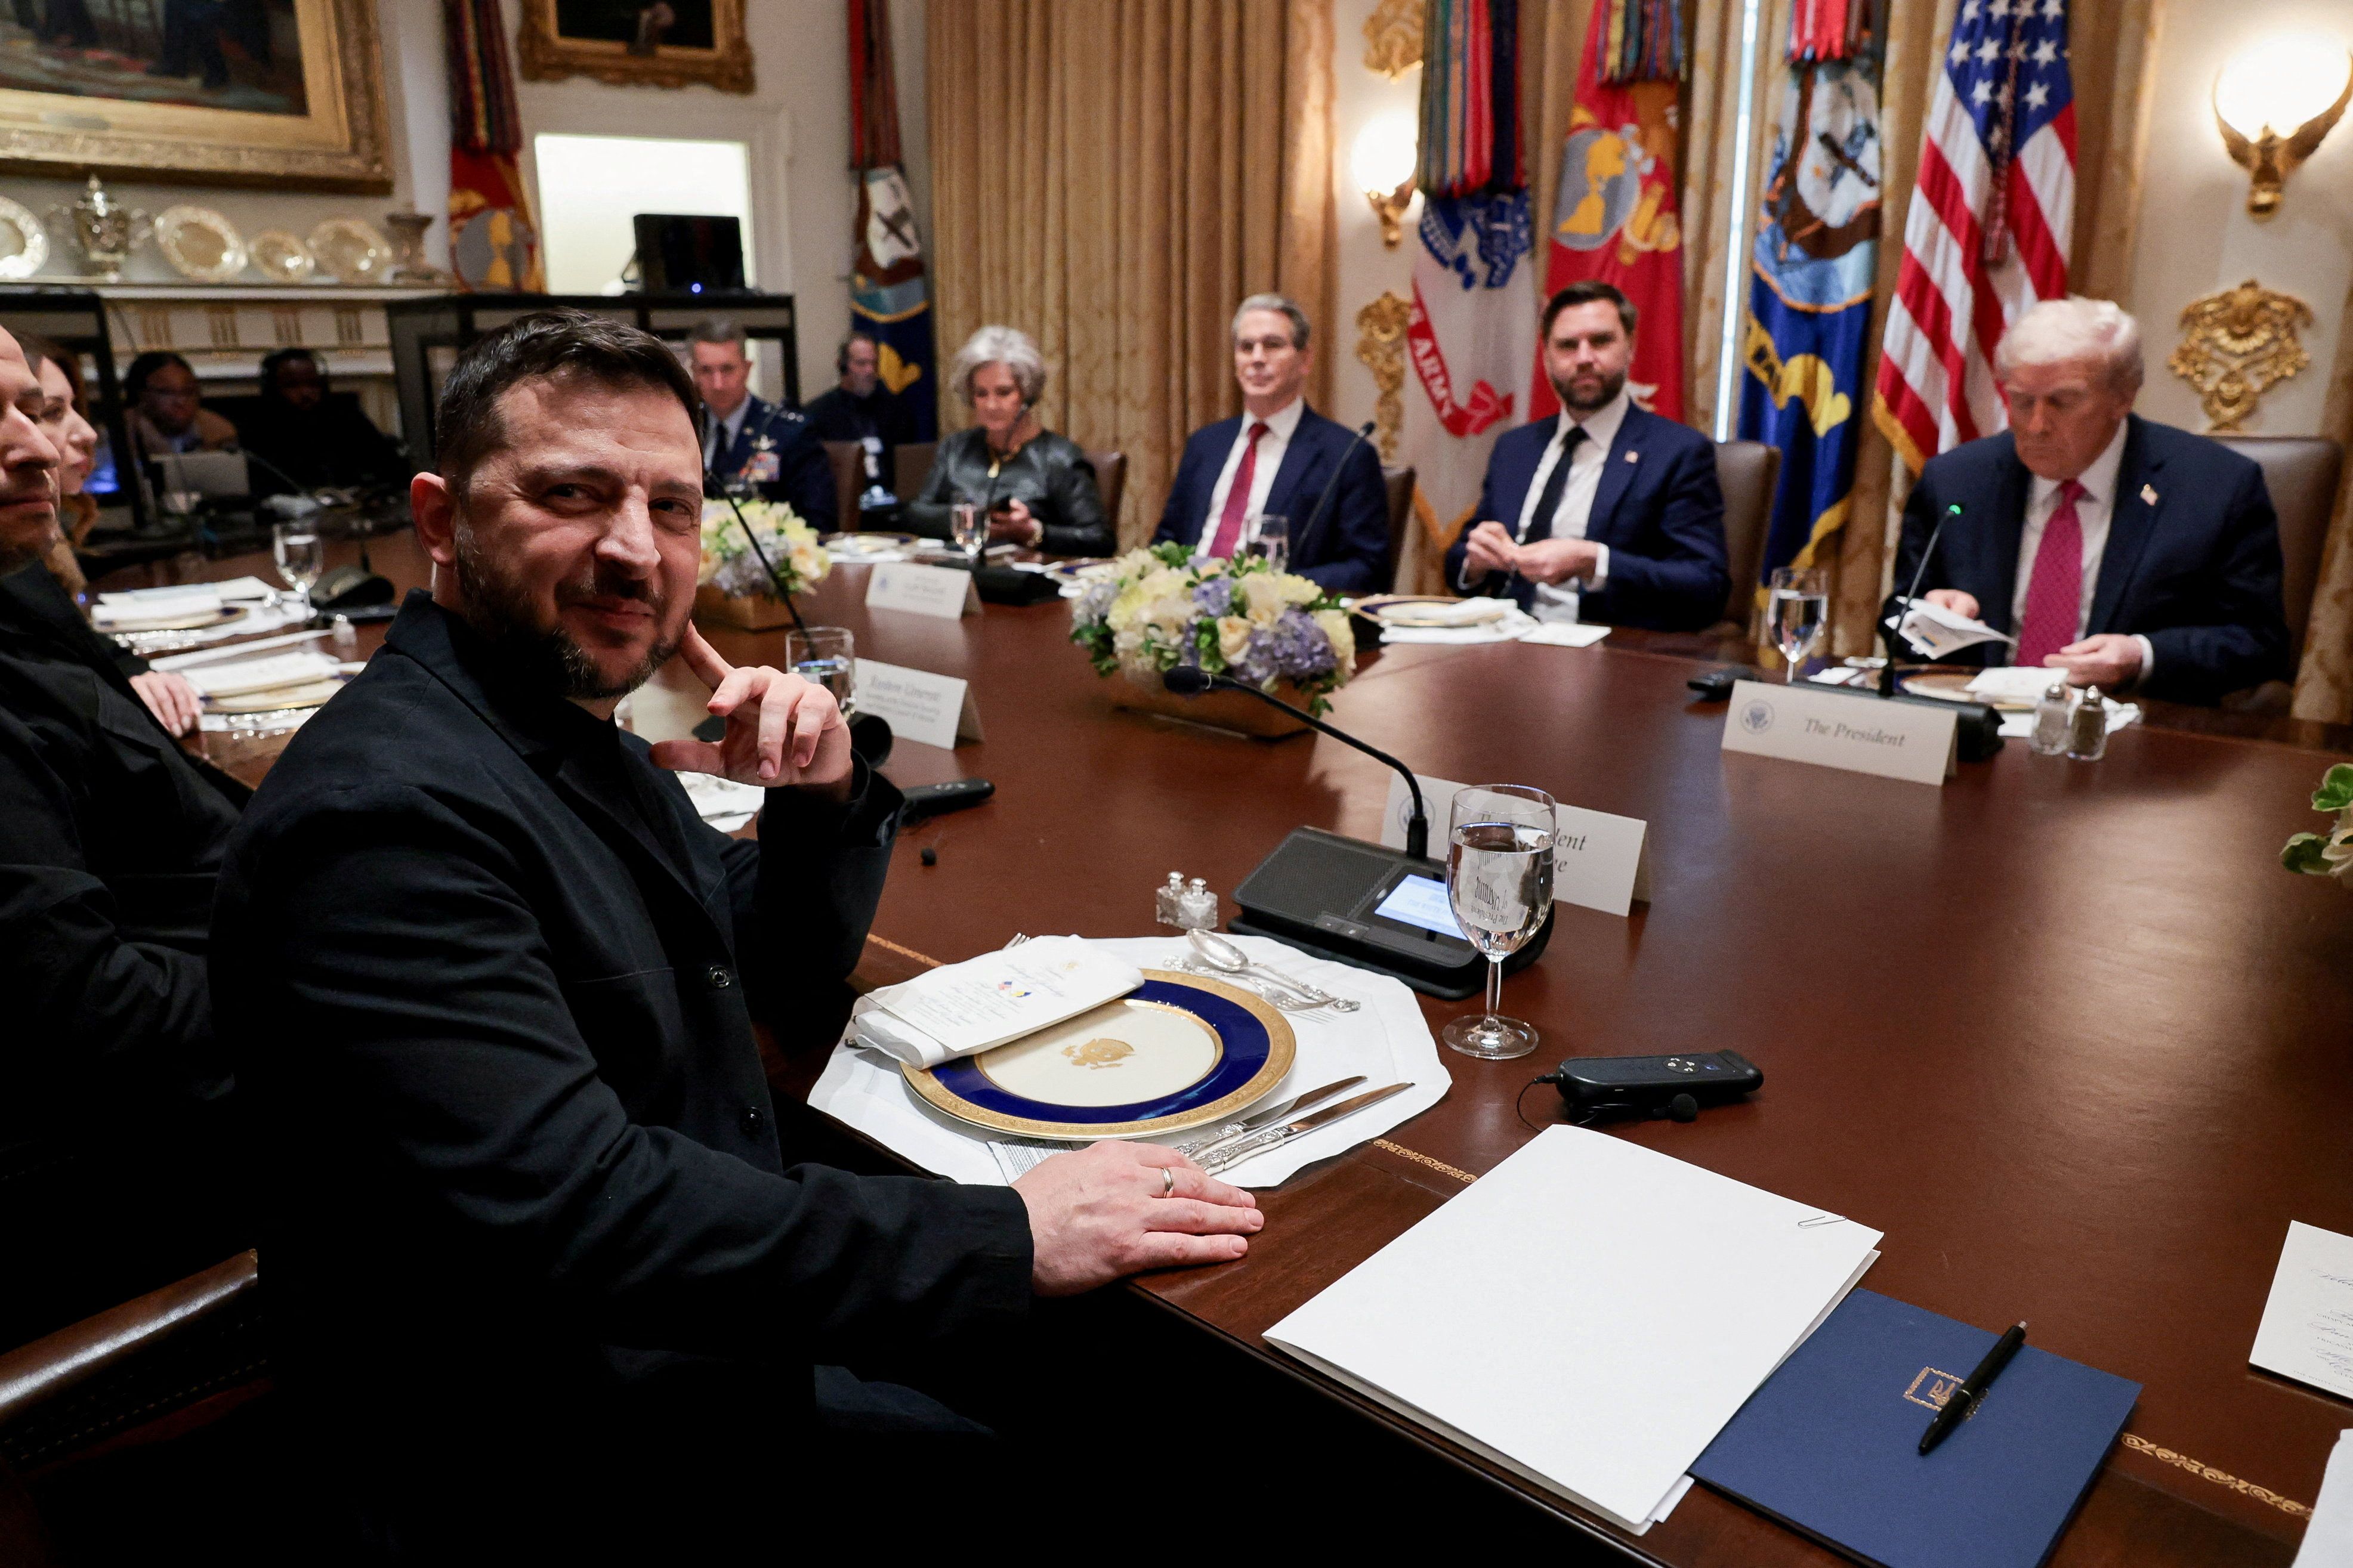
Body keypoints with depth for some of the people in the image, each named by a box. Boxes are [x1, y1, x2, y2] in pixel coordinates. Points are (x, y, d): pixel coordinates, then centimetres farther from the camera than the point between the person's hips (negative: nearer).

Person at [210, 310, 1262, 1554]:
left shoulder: (582, 729, 5)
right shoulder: (389, 813, -25)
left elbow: (789, 986, 13)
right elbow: (573, 1213, -33)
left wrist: (822, 801, -8)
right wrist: (1009, 1238, -33)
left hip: (721, 1366, 8)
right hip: (578, 1483, -8)